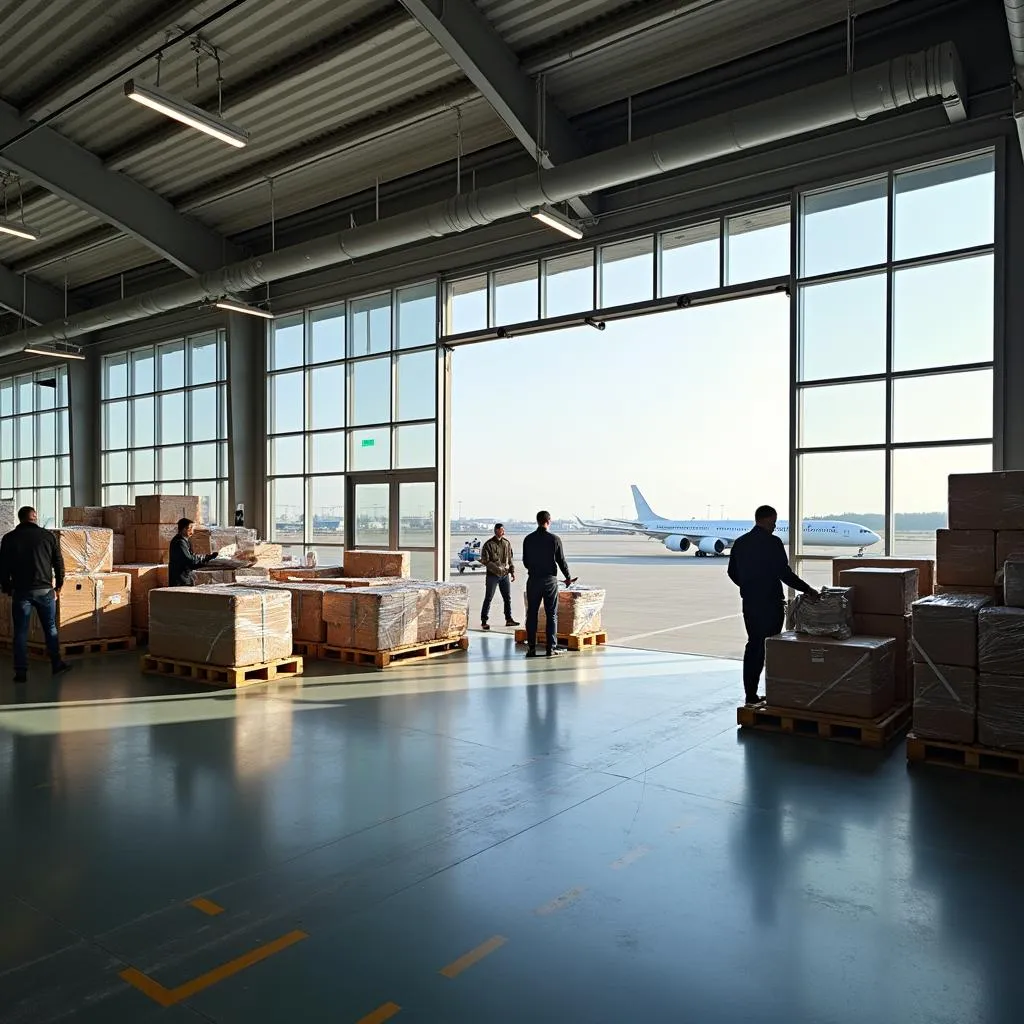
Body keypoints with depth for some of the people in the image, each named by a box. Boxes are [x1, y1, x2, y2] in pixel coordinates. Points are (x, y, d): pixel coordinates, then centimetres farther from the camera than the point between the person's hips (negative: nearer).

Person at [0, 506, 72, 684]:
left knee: (20, 632, 6)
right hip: (44, 590, 0)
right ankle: (57, 664, 19)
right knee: (51, 629, 12)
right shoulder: (48, 536, -1)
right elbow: (59, 563, 2)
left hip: (20, 591, 0)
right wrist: (58, 586, 13)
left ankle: (21, 672, 6)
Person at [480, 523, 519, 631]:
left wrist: (512, 571, 11)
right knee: (488, 598, -2)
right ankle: (484, 621, 4)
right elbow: (484, 560, -11)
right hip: (493, 575, -5)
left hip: (505, 575, 5)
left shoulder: (506, 543, 9)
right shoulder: (489, 544, -8)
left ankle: (509, 619, 20)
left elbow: (510, 559, 17)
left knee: (508, 597, 9)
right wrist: (496, 568, -19)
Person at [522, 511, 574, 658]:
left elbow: (525, 561, 7)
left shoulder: (528, 539, 0)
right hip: (550, 580, -2)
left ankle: (531, 648, 8)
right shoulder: (555, 539, -6)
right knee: (551, 614, 4)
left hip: (533, 580, 2)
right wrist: (568, 577, 12)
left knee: (532, 614, 7)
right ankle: (551, 648, 4)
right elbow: (561, 560, -2)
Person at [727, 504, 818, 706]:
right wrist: (807, 589, -9)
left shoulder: (740, 543, 7)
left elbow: (732, 572, 13)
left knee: (753, 645, 12)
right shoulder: (773, 543, -13)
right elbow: (785, 573, -17)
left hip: (749, 602, 6)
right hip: (770, 603, -6)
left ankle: (750, 695, 14)